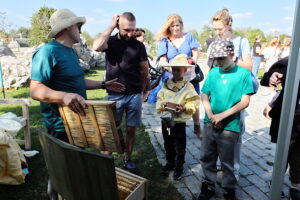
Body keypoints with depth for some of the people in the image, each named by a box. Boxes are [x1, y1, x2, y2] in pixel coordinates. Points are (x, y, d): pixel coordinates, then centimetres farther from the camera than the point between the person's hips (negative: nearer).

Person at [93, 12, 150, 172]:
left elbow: (144, 71, 5)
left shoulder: (139, 46, 2)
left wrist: (143, 92, 2)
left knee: (131, 129, 8)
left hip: (134, 95, 1)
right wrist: (111, 26, -13)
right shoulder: (110, 41, 2)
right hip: (114, 95, 0)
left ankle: (127, 159, 25)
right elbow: (96, 46, -21)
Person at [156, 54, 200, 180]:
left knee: (179, 147, 10)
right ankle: (170, 162, 42)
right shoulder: (166, 84, 3)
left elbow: (193, 103, -11)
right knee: (168, 144, 21)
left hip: (179, 121, -4)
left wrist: (184, 107, -28)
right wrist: (162, 105, -15)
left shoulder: (188, 86, -9)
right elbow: (159, 98, 5)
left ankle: (179, 167, 29)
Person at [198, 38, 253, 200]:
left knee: (227, 162, 10)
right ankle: (208, 186, 34)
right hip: (210, 124, 4)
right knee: (206, 157, 14)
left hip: (229, 126, -3)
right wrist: (211, 115, -10)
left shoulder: (243, 73, -7)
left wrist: (222, 116, -17)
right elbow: (204, 96, 6)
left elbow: (245, 102, -10)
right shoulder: (213, 72, 3)